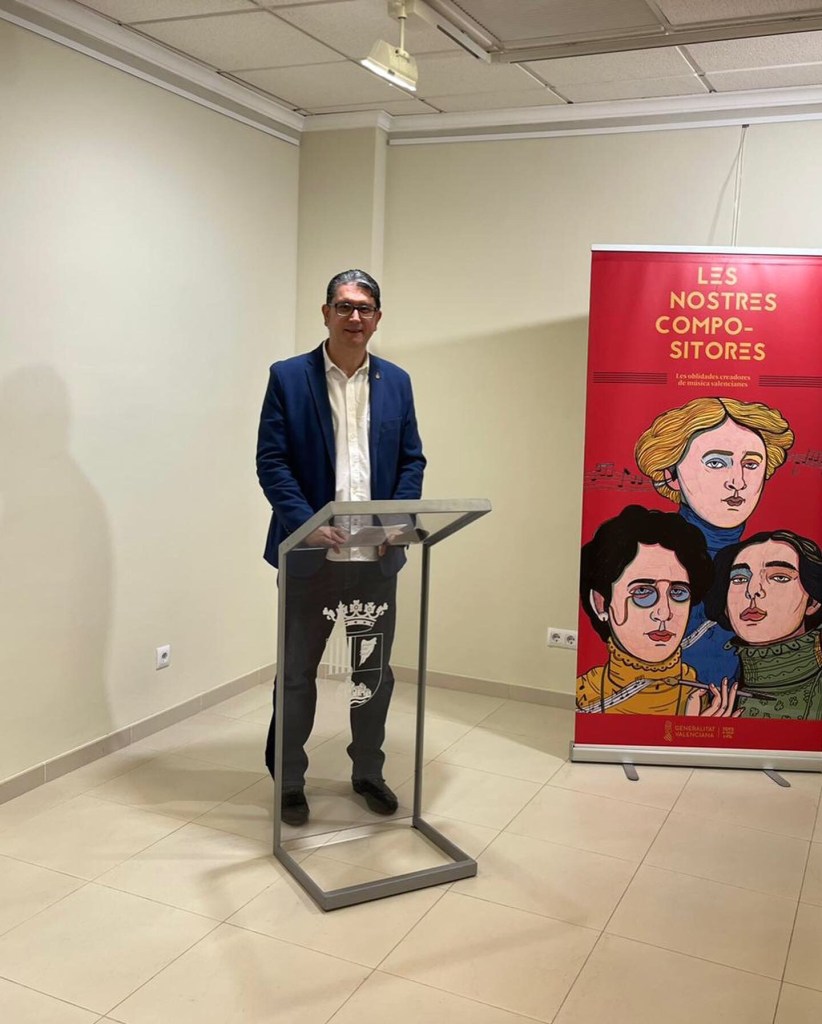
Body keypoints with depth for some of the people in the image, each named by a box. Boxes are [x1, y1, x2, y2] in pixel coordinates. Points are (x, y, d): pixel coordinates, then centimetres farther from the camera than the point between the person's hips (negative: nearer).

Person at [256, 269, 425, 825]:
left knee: (375, 671, 14)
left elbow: (412, 460, 9)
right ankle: (290, 781, 25)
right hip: (311, 554, -3)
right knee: (297, 671, 9)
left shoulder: (396, 381, 8)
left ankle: (368, 771, 32)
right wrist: (306, 524, -18)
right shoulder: (288, 377, -2)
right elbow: (271, 461, -6)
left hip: (377, 555, 3)